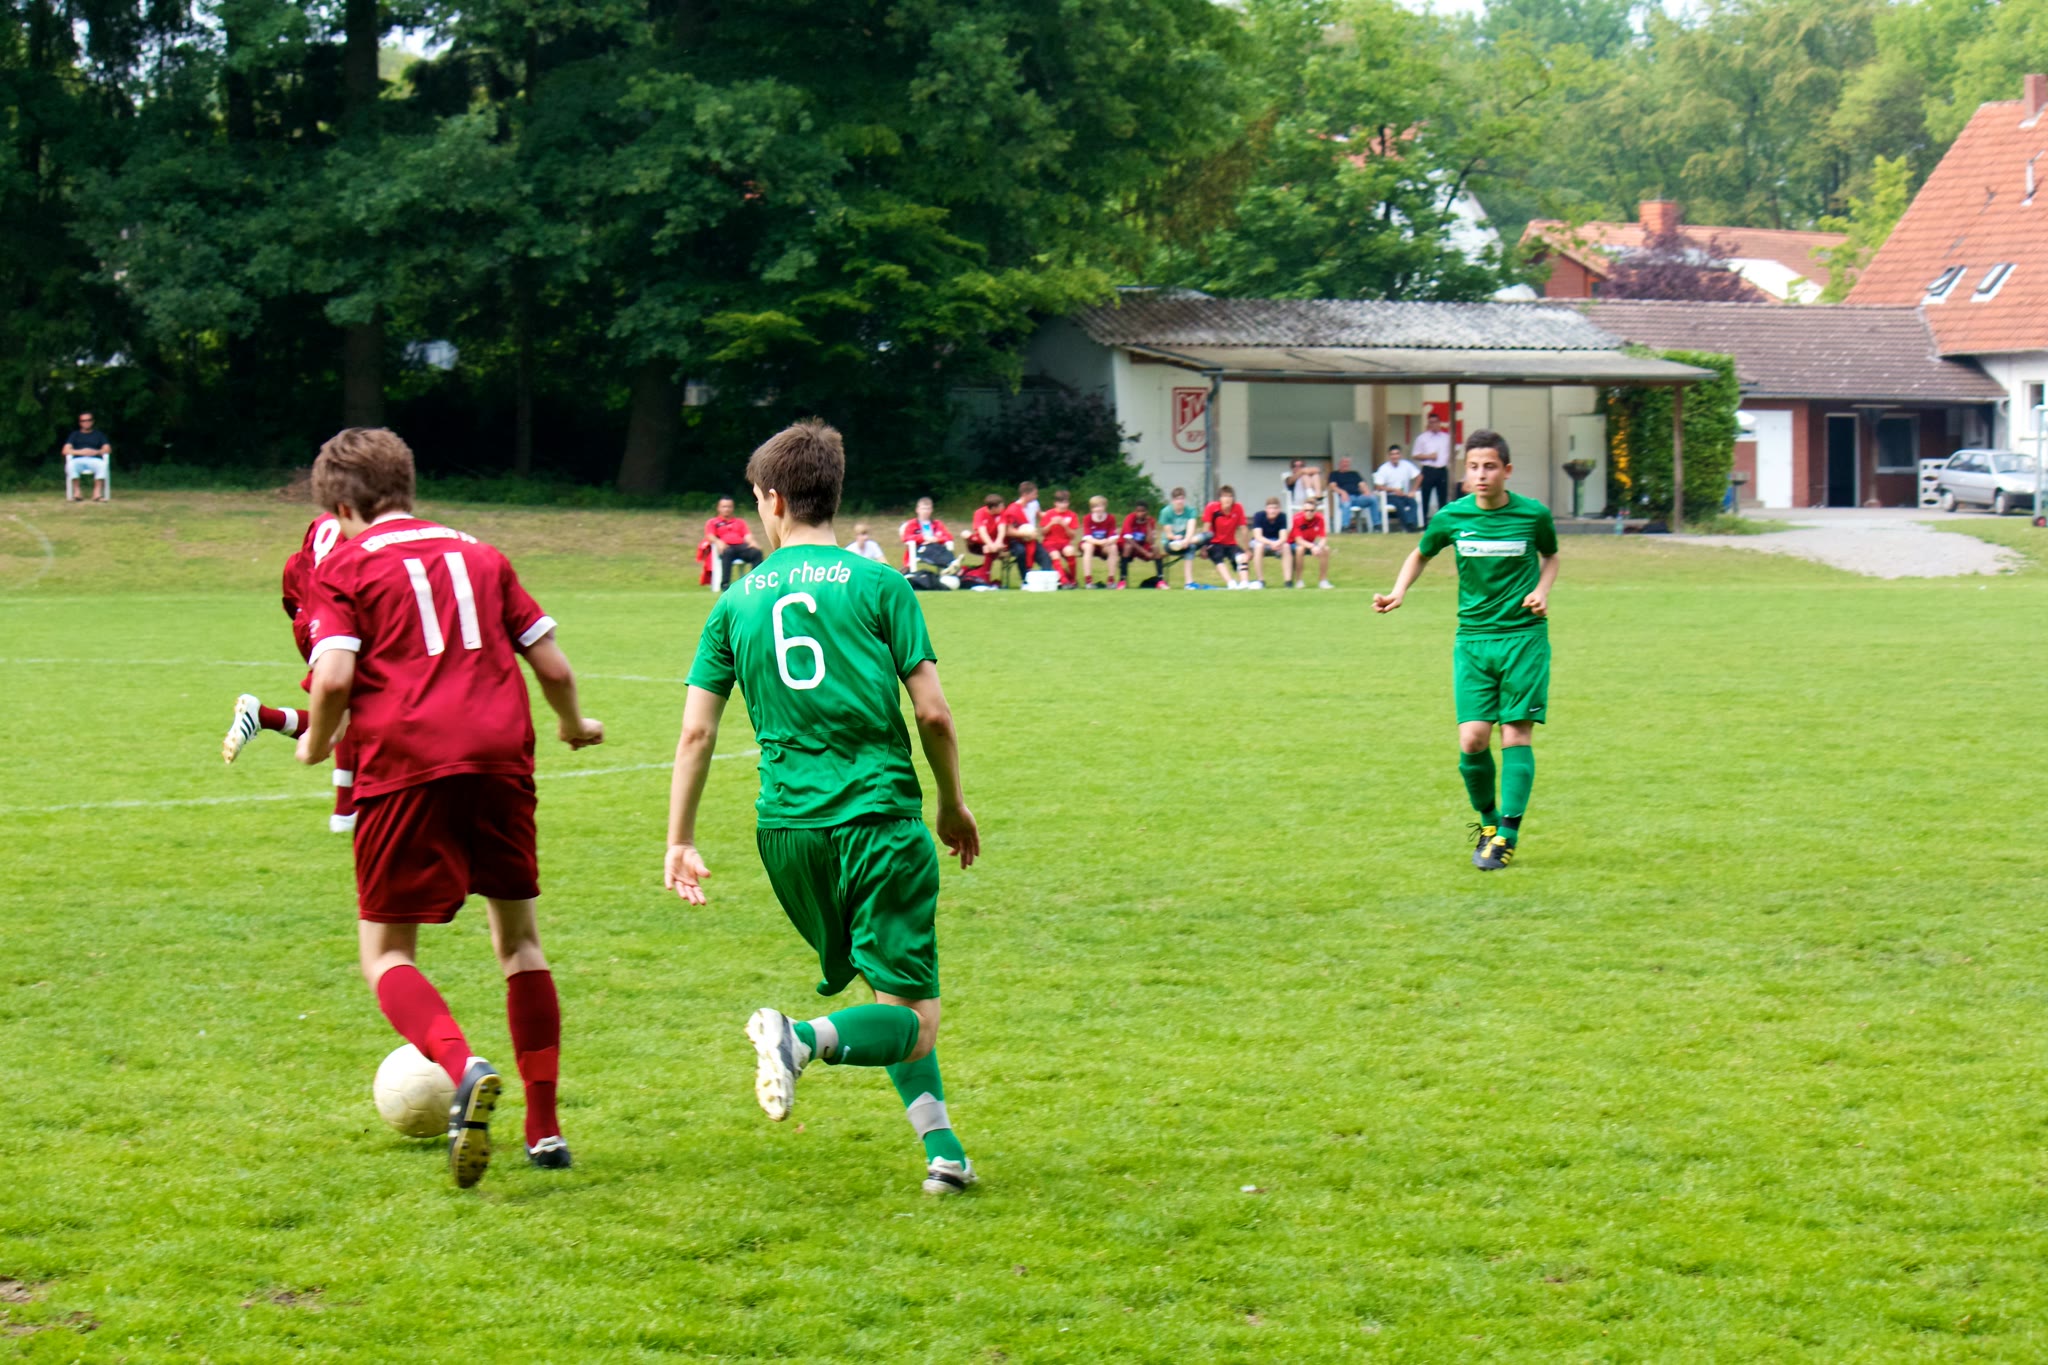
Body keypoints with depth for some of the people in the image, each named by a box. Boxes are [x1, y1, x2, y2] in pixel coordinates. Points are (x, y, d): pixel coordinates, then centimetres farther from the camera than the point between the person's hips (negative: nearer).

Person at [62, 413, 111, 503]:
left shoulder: (99, 435, 26)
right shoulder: (74, 435, 24)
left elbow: (107, 449, 12)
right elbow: (66, 450, 10)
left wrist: (97, 452, -9)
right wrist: (80, 452, -8)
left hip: (94, 459, 0)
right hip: (78, 460, 0)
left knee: (102, 465, -36)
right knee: (71, 465, -36)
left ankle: (97, 493, -38)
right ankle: (76, 493, -37)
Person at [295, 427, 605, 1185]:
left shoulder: (346, 567, 7)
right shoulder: (477, 556, 19)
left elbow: (334, 675, -9)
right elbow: (553, 666, 17)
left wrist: (317, 743, 10)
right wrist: (574, 726, 36)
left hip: (405, 766, -4)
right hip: (500, 759, 4)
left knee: (387, 953, 5)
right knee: (518, 939, 17)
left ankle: (464, 1068, -25)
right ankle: (545, 1129, 14)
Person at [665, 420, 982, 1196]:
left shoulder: (738, 602, 8)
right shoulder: (877, 584, 0)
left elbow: (696, 732, 5)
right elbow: (932, 712, -3)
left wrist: (680, 842, 13)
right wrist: (954, 806, 13)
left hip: (786, 827, 4)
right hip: (879, 817, -4)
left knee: (883, 993, 20)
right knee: (913, 1018, -2)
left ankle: (941, 1149, 8)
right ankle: (806, 1038, -30)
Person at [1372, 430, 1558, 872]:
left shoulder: (1533, 514, -5)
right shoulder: (1451, 518, -2)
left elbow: (1551, 556, 17)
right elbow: (1421, 555, 18)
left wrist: (1542, 590, -2)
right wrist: (1398, 593, 1)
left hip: (1524, 636, -1)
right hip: (1473, 637, 1)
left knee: (1516, 733, -7)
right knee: (1472, 739, -8)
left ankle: (1508, 835, -2)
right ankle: (1488, 820, 16)